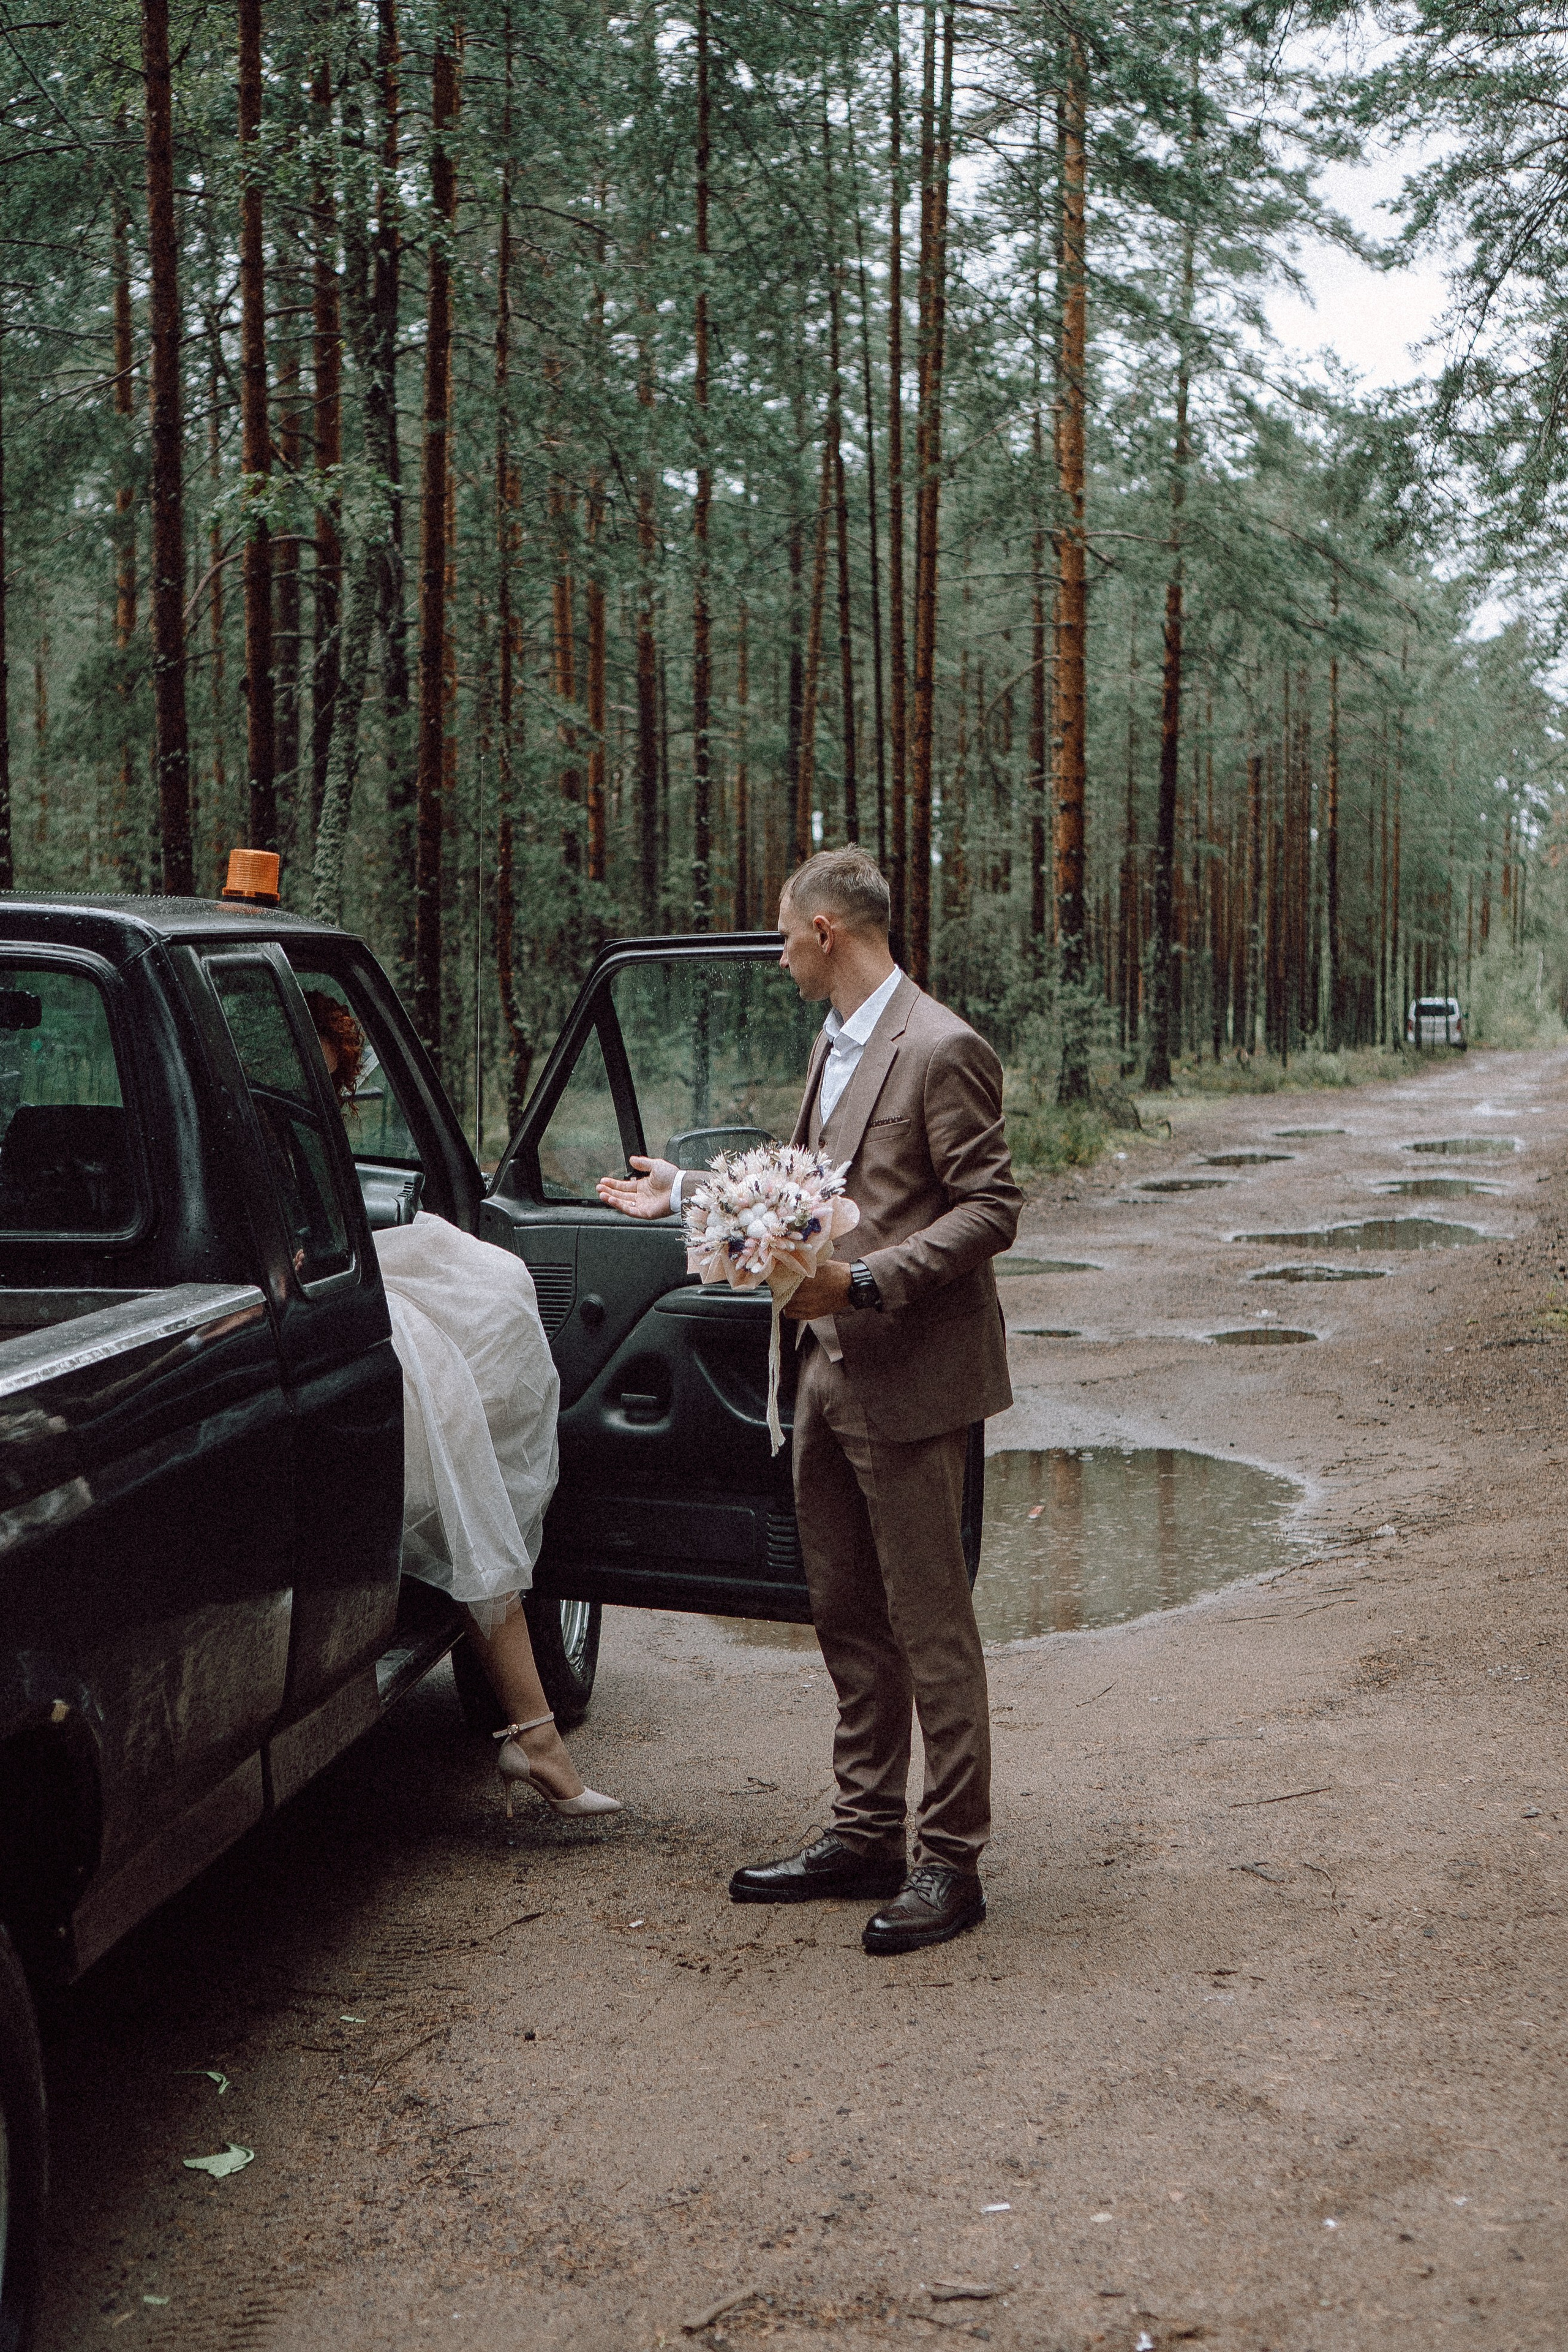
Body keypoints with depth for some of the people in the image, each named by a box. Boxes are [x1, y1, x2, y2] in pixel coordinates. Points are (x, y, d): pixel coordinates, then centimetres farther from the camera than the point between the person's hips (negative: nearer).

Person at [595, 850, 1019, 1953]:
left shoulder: (941, 1051, -15)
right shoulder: (836, 1046, 15)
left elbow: (991, 1209, -17)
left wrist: (866, 1283, -24)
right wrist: (691, 1195, 22)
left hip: (911, 1380, -9)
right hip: (831, 1376, 10)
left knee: (931, 1626, -1)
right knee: (848, 1617, 15)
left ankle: (951, 1860, 9)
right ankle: (866, 1834, 27)